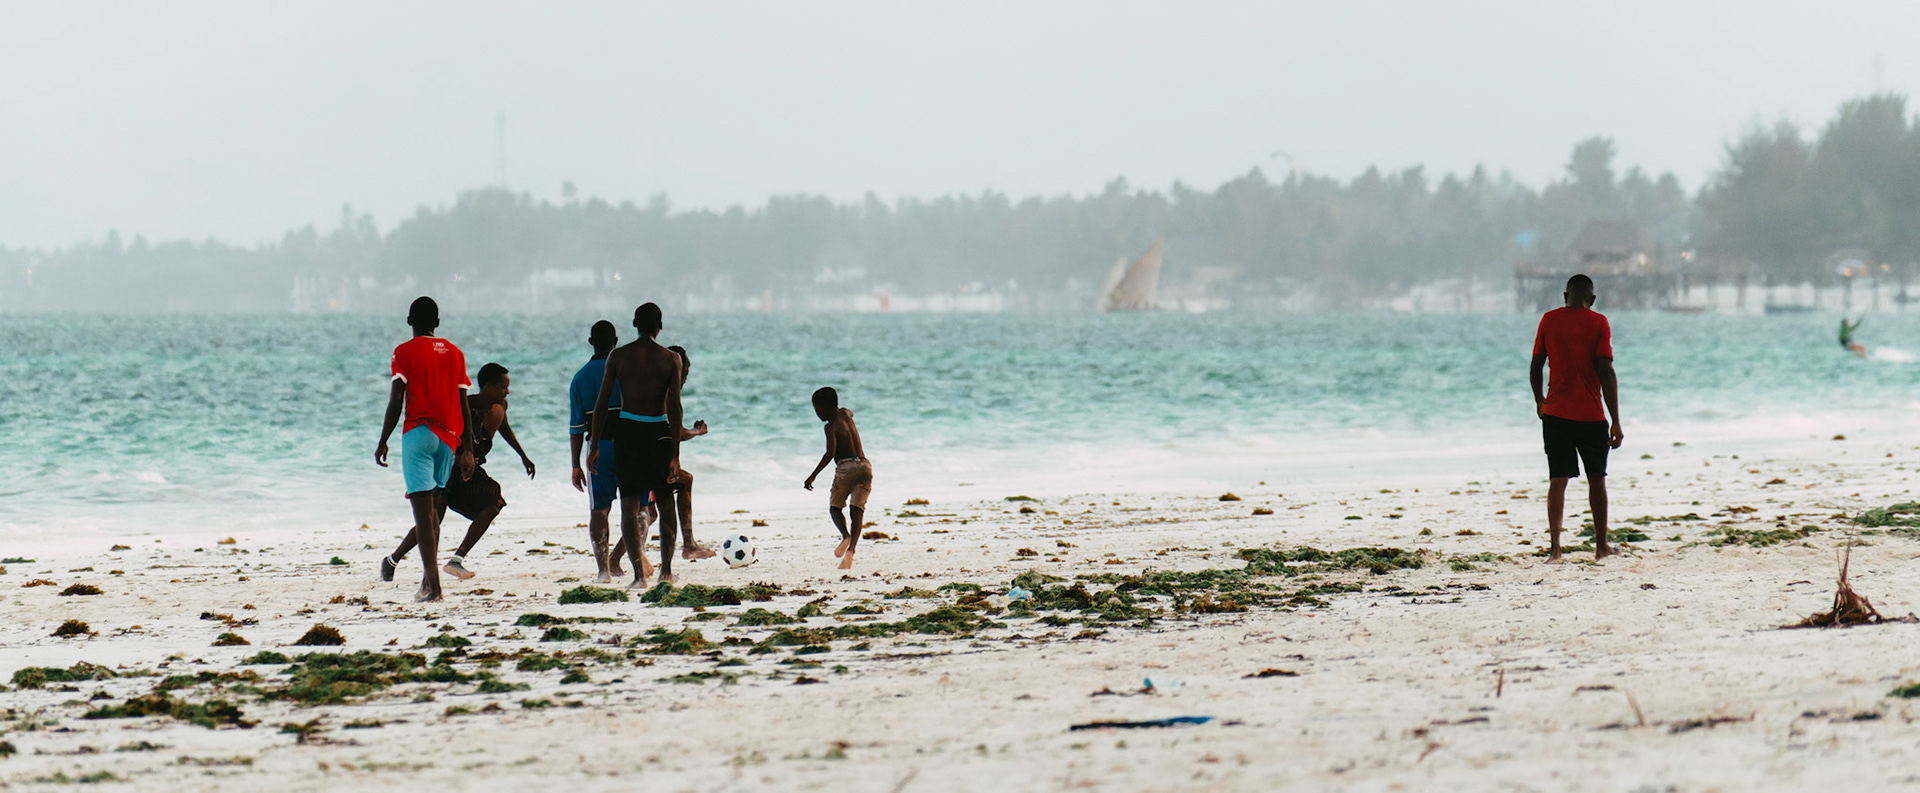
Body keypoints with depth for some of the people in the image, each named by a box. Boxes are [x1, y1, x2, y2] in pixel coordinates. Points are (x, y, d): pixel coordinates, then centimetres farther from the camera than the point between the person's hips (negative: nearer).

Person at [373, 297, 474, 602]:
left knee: (423, 510, -9)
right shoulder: (454, 353, 12)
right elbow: (463, 404, 11)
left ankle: (433, 584, -19)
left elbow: (396, 400, -8)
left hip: (419, 433, -5)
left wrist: (383, 442, -2)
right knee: (434, 511, 16)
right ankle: (428, 578, 20)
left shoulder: (405, 352, -1)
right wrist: (467, 450, 15)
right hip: (450, 438, 5)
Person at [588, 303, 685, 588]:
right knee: (665, 503, 15)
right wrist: (675, 453, -5)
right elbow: (675, 407, -6)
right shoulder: (670, 359, -1)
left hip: (627, 430, 0)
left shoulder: (618, 356, 1)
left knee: (629, 504, 3)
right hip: (659, 431, 0)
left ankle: (639, 574, -5)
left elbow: (602, 403, -1)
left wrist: (595, 447, 5)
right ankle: (666, 570, 14)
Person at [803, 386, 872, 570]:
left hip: (846, 467, -6)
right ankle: (851, 548, -18)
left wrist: (813, 476, -17)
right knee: (857, 509, 0)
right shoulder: (846, 414, 16)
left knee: (835, 507, 10)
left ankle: (846, 536, -18)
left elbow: (830, 452, -18)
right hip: (865, 465, 6)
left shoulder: (831, 426, -5)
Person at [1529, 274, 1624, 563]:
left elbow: (1535, 368, 8)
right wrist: (1615, 421, -10)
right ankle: (1601, 546, 19)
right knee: (1597, 478, 13)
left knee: (1558, 479, 2)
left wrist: (1539, 401, 27)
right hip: (1591, 415, -1)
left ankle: (1555, 547, -8)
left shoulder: (1549, 321, 2)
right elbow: (1606, 373, -11)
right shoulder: (1598, 323, -5)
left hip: (1556, 412, 1)